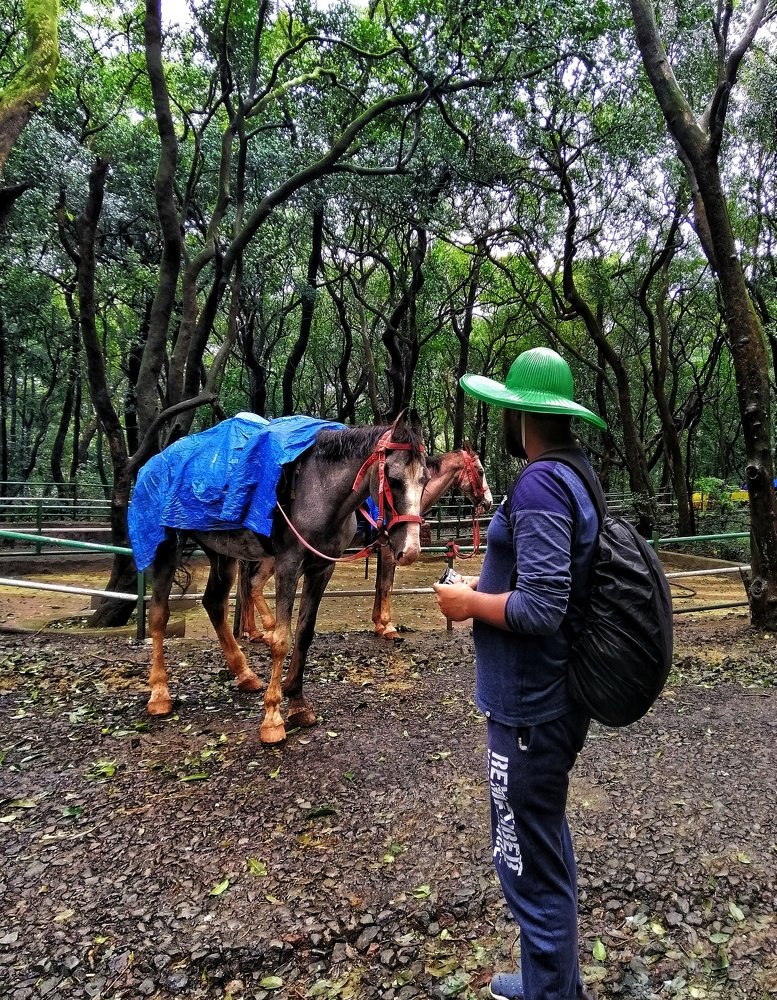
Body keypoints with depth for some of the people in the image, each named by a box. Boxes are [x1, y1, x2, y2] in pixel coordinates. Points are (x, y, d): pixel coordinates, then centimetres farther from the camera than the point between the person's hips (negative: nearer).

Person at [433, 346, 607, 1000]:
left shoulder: (540, 483, -23)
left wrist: (468, 602, -14)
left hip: (530, 708, -11)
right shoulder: (574, 478, 7)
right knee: (548, 843, 26)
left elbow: (539, 609, -29)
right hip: (553, 696, 11)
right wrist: (489, 585, 9)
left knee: (530, 867, 7)